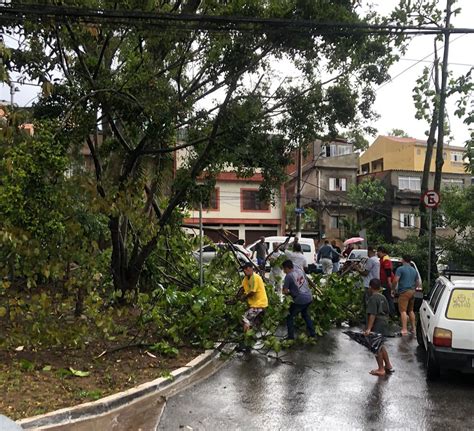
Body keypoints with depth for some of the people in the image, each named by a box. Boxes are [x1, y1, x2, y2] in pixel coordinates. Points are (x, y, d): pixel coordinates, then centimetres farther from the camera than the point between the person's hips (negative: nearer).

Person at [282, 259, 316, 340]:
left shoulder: (288, 276, -12)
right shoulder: (300, 270, 7)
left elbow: (285, 291, -9)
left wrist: (289, 292, 13)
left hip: (300, 300, -7)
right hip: (309, 297, 7)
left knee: (290, 317, 10)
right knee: (305, 314, 31)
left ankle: (291, 338, 10)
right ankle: (313, 334, 34)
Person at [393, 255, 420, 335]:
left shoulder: (400, 269, -7)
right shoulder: (414, 270, 16)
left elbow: (395, 280, -16)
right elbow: (418, 283, 21)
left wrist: (394, 288, -1)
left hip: (404, 292, -7)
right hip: (412, 292, 8)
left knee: (403, 311, -10)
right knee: (411, 311, 18)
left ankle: (404, 329, -17)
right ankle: (413, 328, 22)